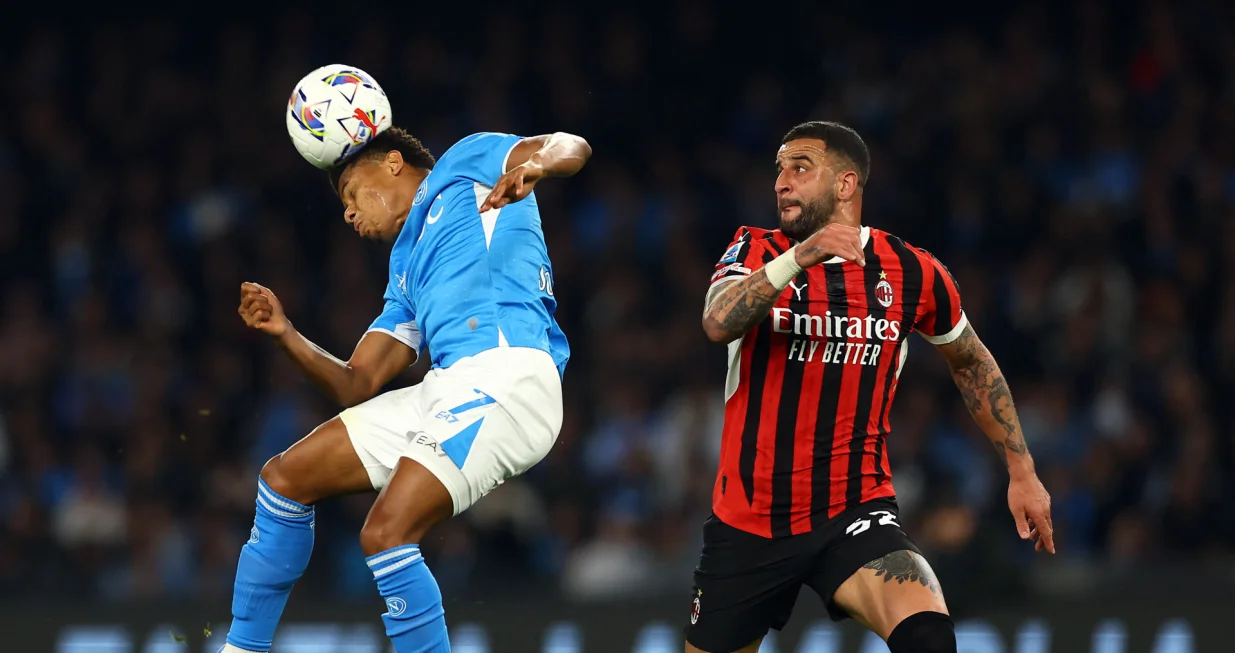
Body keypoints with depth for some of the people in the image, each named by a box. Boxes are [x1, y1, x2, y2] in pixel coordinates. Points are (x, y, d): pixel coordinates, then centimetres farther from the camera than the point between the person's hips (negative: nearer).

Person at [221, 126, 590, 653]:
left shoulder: (465, 164, 15)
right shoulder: (407, 272, 32)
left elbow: (572, 147, -2)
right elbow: (356, 387, 24)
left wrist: (533, 163, -26)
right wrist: (286, 334, 9)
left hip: (508, 373, -9)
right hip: (447, 388, 9)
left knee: (385, 534, -22)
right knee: (285, 478, 13)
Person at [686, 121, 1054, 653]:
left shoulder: (912, 273, -1)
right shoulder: (757, 252, -2)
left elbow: (970, 363, 17)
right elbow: (719, 324, -24)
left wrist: (1022, 472, 18)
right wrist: (797, 259, -39)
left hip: (854, 512, -1)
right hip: (749, 522, 2)